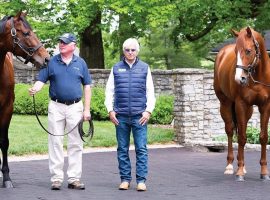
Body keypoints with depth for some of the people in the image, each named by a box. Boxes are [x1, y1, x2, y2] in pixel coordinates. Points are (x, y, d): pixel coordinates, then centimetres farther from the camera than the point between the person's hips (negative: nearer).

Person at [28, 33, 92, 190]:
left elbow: (87, 87, 6)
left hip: (75, 107, 1)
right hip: (56, 106, 0)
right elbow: (42, 80, 0)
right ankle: (56, 178, 6)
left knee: (76, 144, 3)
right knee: (55, 143, 1)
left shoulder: (80, 63, 4)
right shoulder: (52, 62, 2)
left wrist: (87, 109, 1)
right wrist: (34, 89, -23)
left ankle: (74, 179, 8)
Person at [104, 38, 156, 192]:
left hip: (139, 116, -1)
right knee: (122, 149, 6)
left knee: (141, 149, -4)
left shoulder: (144, 68, 7)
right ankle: (125, 179, 13)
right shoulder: (116, 69, 9)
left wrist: (148, 110, -4)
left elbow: (150, 92, 6)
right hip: (120, 116, 2)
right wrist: (110, 110, 1)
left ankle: (141, 180, 0)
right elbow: (109, 91, 10)